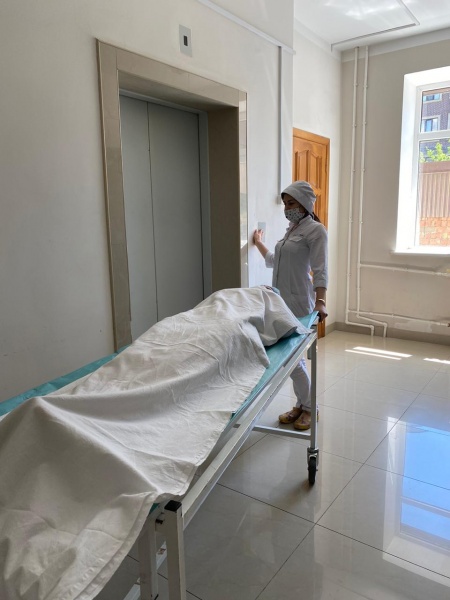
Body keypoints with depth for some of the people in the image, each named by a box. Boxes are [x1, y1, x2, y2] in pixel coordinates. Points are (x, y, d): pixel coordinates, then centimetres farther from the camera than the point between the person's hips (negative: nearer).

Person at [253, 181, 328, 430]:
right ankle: (301, 404, 25)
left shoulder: (315, 230, -9)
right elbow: (274, 262, 27)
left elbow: (320, 270, -17)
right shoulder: (292, 229, 16)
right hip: (282, 301, 8)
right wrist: (259, 243, 38)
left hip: (298, 302, -8)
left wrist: (320, 302, -28)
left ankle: (309, 408, 16)